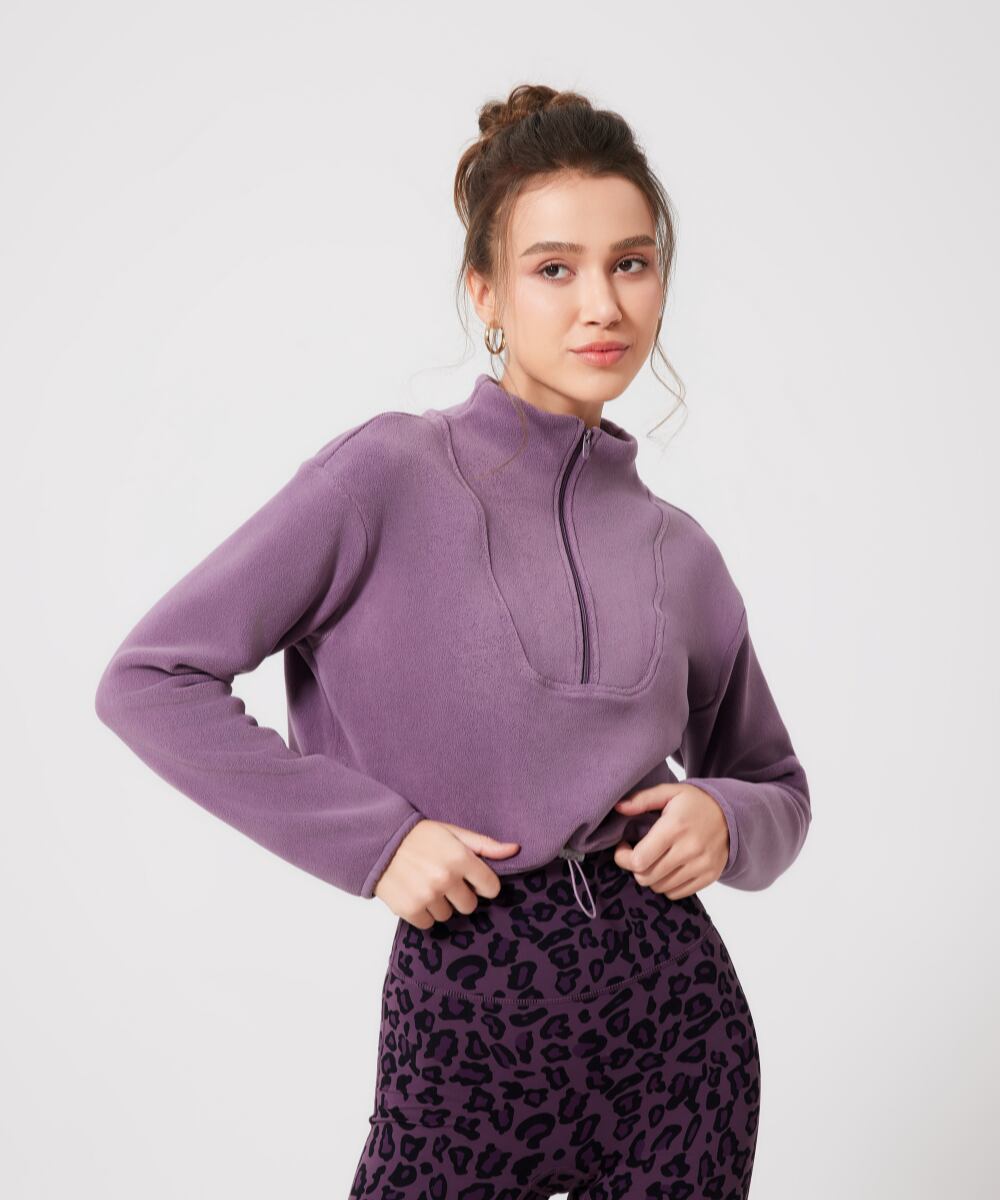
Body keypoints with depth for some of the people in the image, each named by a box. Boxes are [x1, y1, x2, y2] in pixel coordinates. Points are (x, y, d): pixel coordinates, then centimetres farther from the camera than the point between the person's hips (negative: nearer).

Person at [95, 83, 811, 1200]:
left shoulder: (677, 551, 5)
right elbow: (150, 679, -9)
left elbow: (776, 785, 18)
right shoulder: (392, 477, -8)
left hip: (673, 1006, 4)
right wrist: (372, 834, -13)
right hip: (463, 1018, -3)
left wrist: (724, 819, -5)